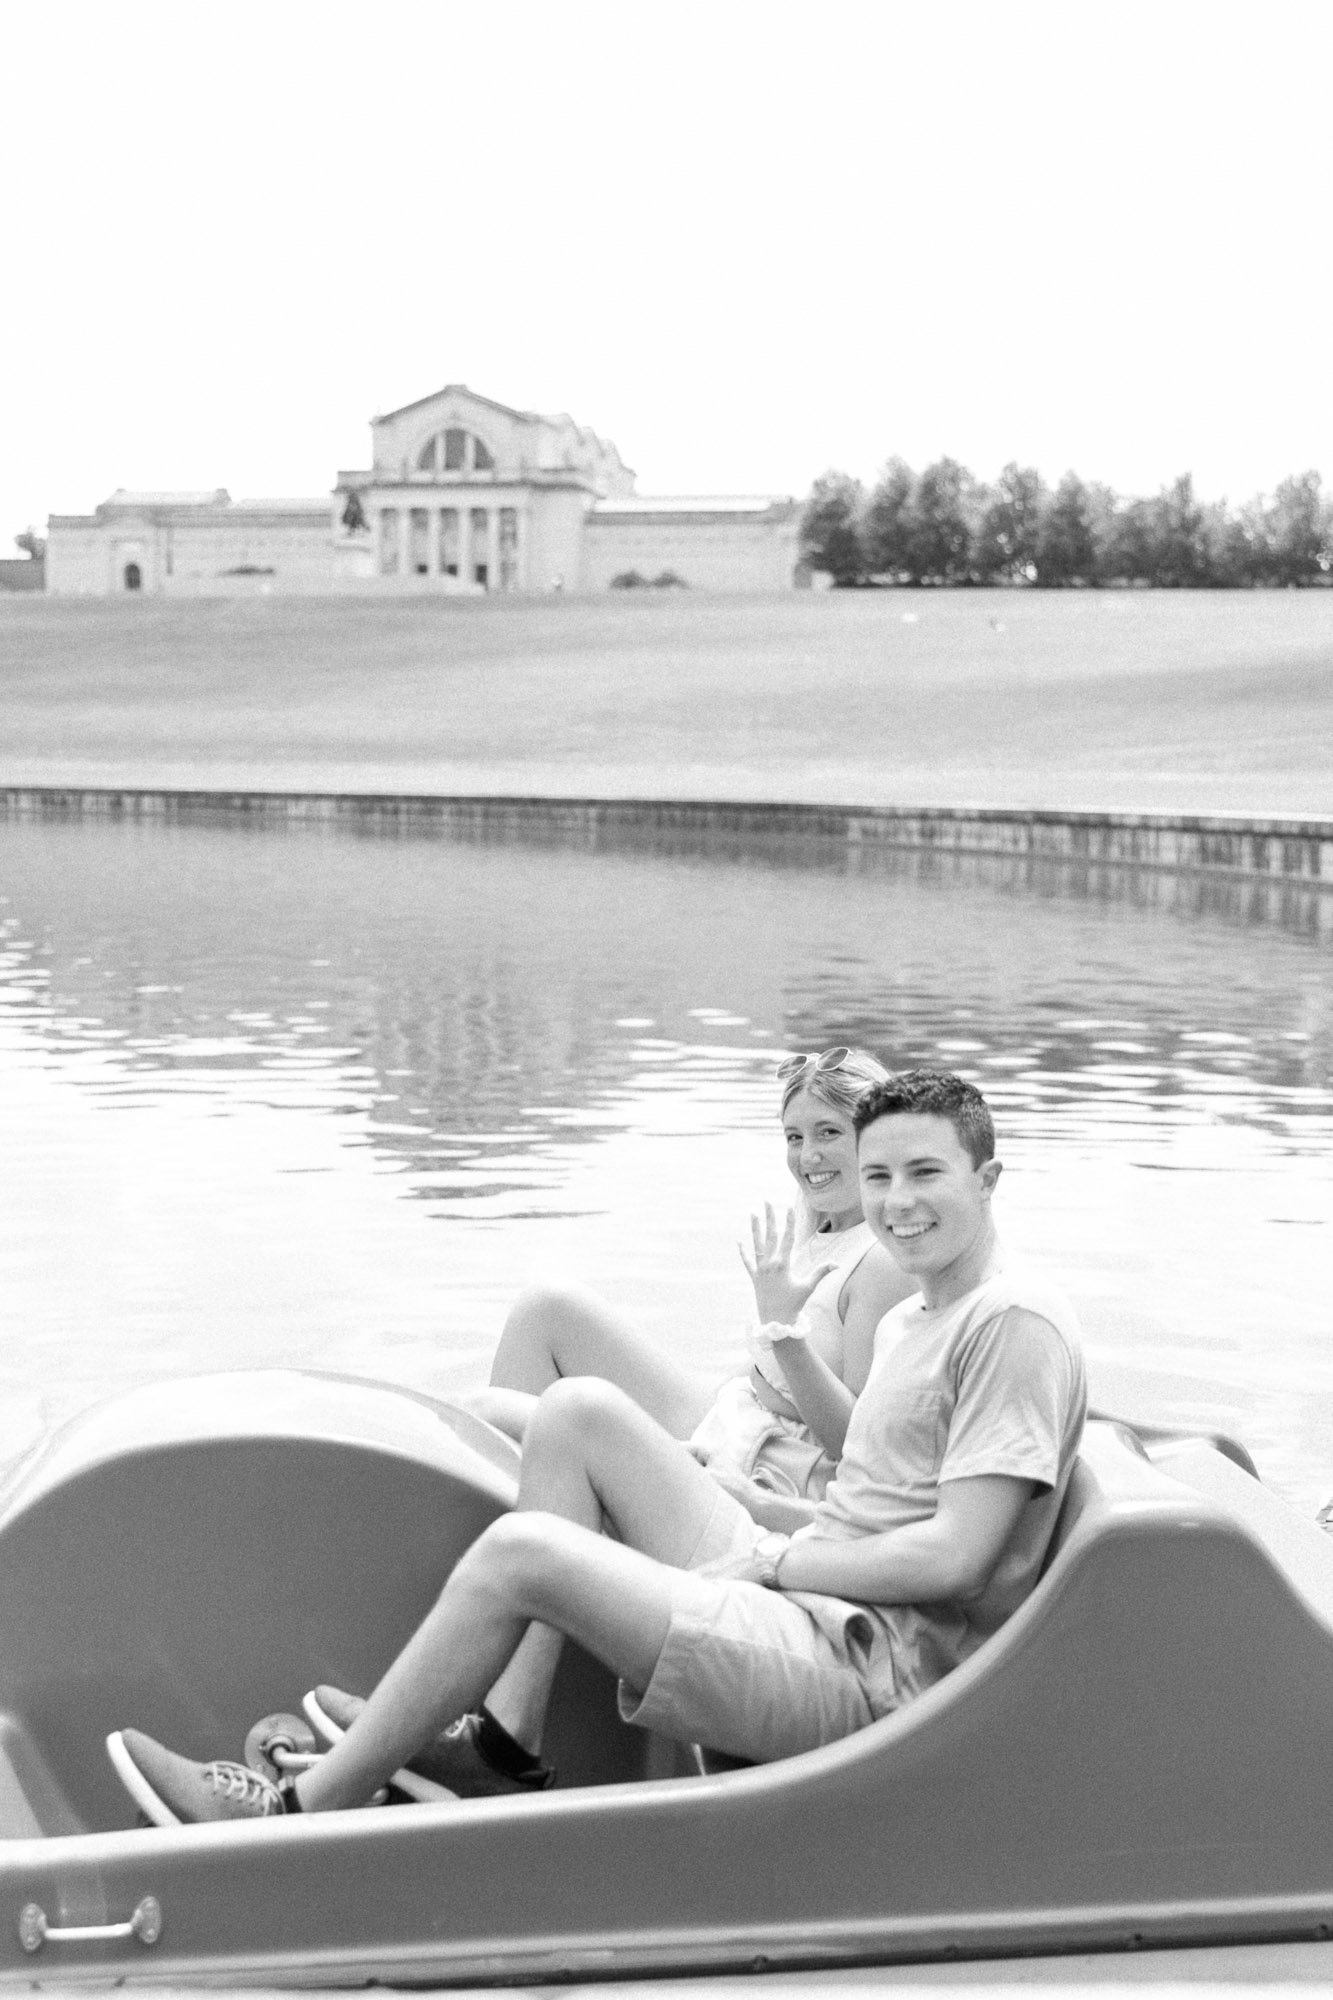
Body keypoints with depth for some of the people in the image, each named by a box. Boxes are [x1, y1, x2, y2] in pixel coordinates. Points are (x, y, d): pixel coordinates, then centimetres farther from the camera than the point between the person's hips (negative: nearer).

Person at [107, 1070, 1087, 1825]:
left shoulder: (1016, 1324, -12)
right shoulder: (909, 1320, 19)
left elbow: (952, 1558, -18)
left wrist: (780, 1559, -8)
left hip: (875, 1667, -10)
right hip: (806, 1596, 10)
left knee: (519, 1551, -20)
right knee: (580, 1409, -1)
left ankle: (313, 1807, -4)